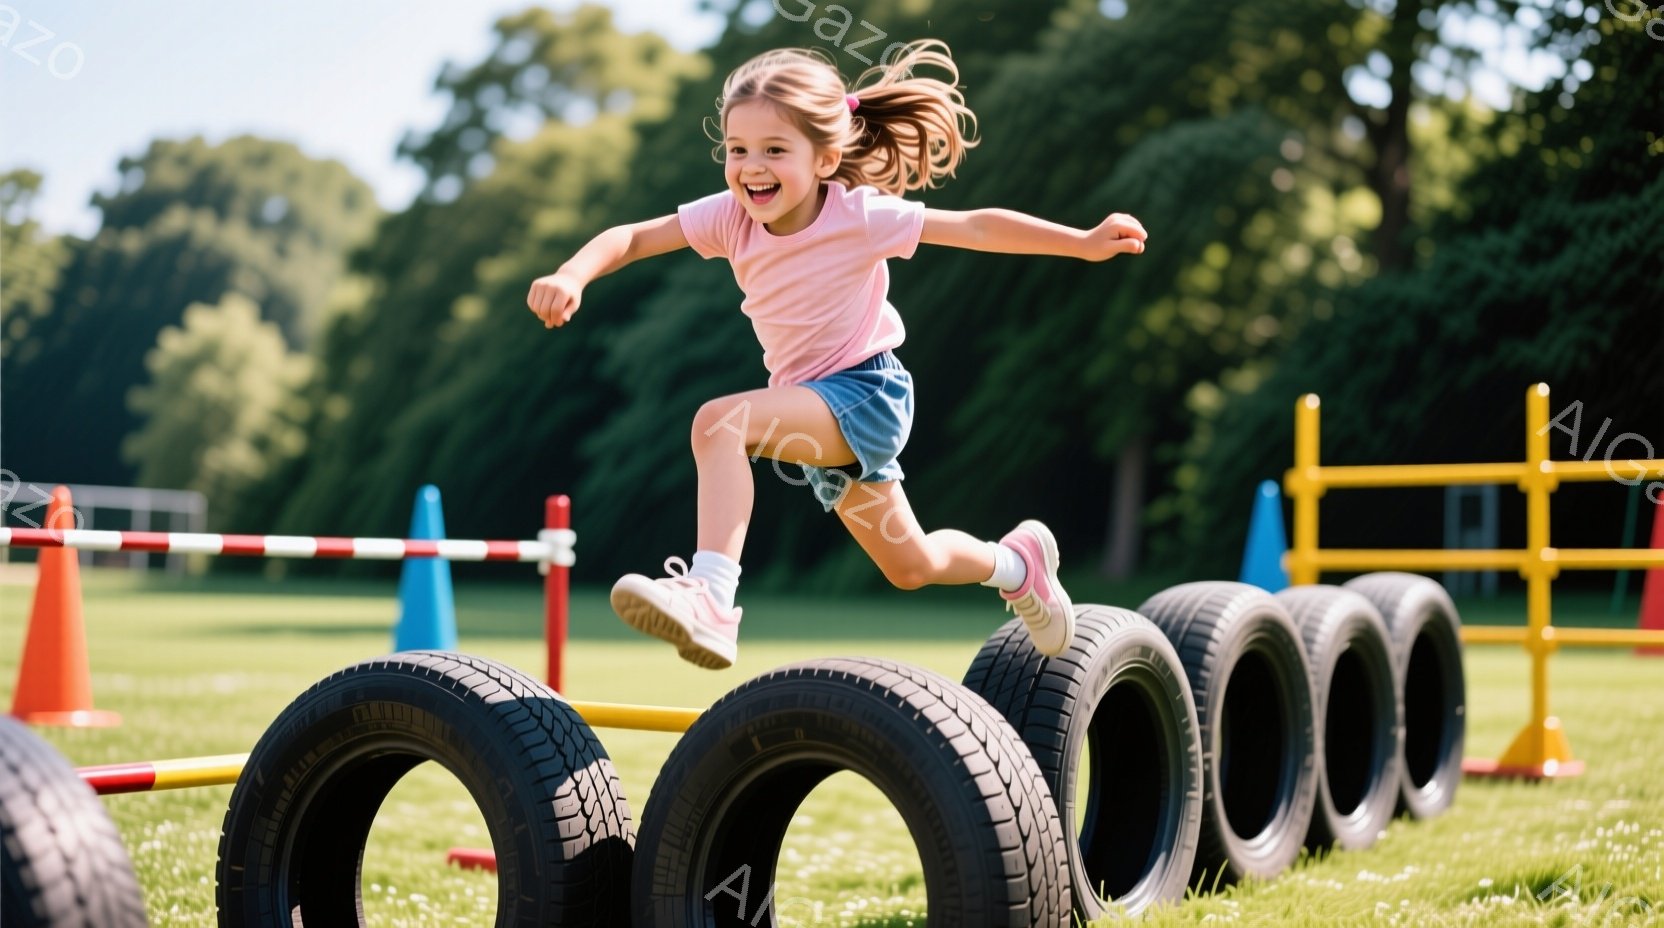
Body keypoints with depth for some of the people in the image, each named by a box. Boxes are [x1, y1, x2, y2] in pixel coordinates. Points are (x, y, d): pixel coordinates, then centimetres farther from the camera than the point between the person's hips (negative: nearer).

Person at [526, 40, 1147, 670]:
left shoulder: (861, 215, -18)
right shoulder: (730, 216, -7)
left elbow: (977, 227, -16)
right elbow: (631, 238, -10)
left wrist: (1086, 243, -20)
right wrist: (571, 276, -30)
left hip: (864, 391, -7)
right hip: (811, 405, 7)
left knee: (719, 421, -32)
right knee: (912, 567, 22)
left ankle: (710, 597, -40)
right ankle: (1018, 560, 50)